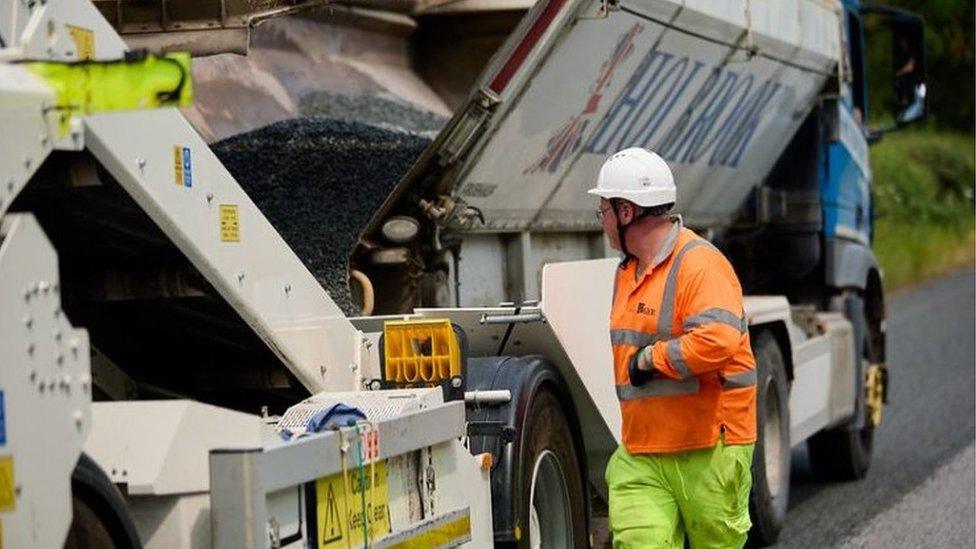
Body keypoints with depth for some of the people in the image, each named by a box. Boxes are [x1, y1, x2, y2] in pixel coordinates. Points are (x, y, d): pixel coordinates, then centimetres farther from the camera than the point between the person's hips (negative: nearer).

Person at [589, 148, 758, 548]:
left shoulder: (700, 264, -15)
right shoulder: (628, 271, 16)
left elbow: (718, 340, -29)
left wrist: (650, 358, -19)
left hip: (708, 451, -7)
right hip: (640, 458, 8)